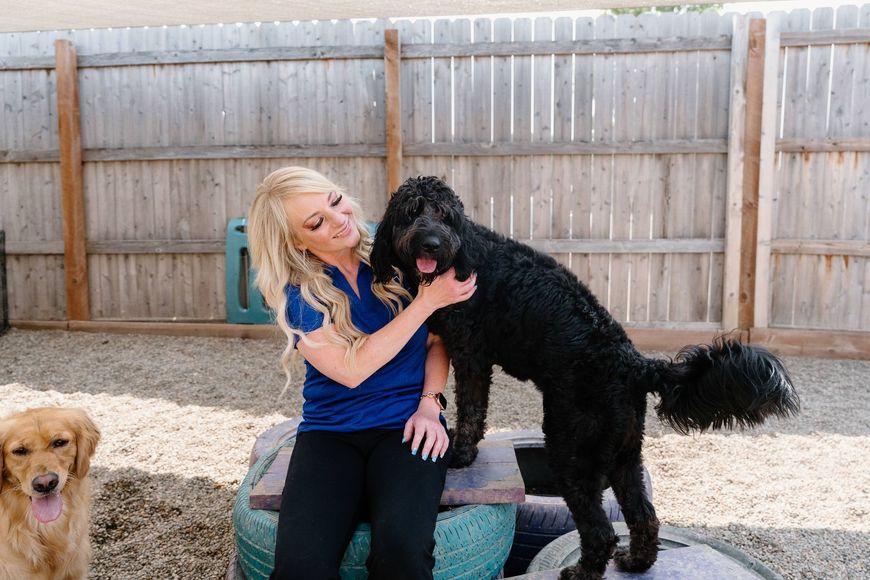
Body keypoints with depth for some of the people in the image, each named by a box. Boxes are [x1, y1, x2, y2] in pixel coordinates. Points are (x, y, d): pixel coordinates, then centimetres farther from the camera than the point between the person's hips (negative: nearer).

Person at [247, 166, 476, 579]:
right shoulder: (298, 294, -3)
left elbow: (438, 340, 9)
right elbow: (351, 369, -16)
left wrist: (429, 405, -8)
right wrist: (428, 300, -16)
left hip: (406, 424, 1)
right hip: (330, 431, 0)